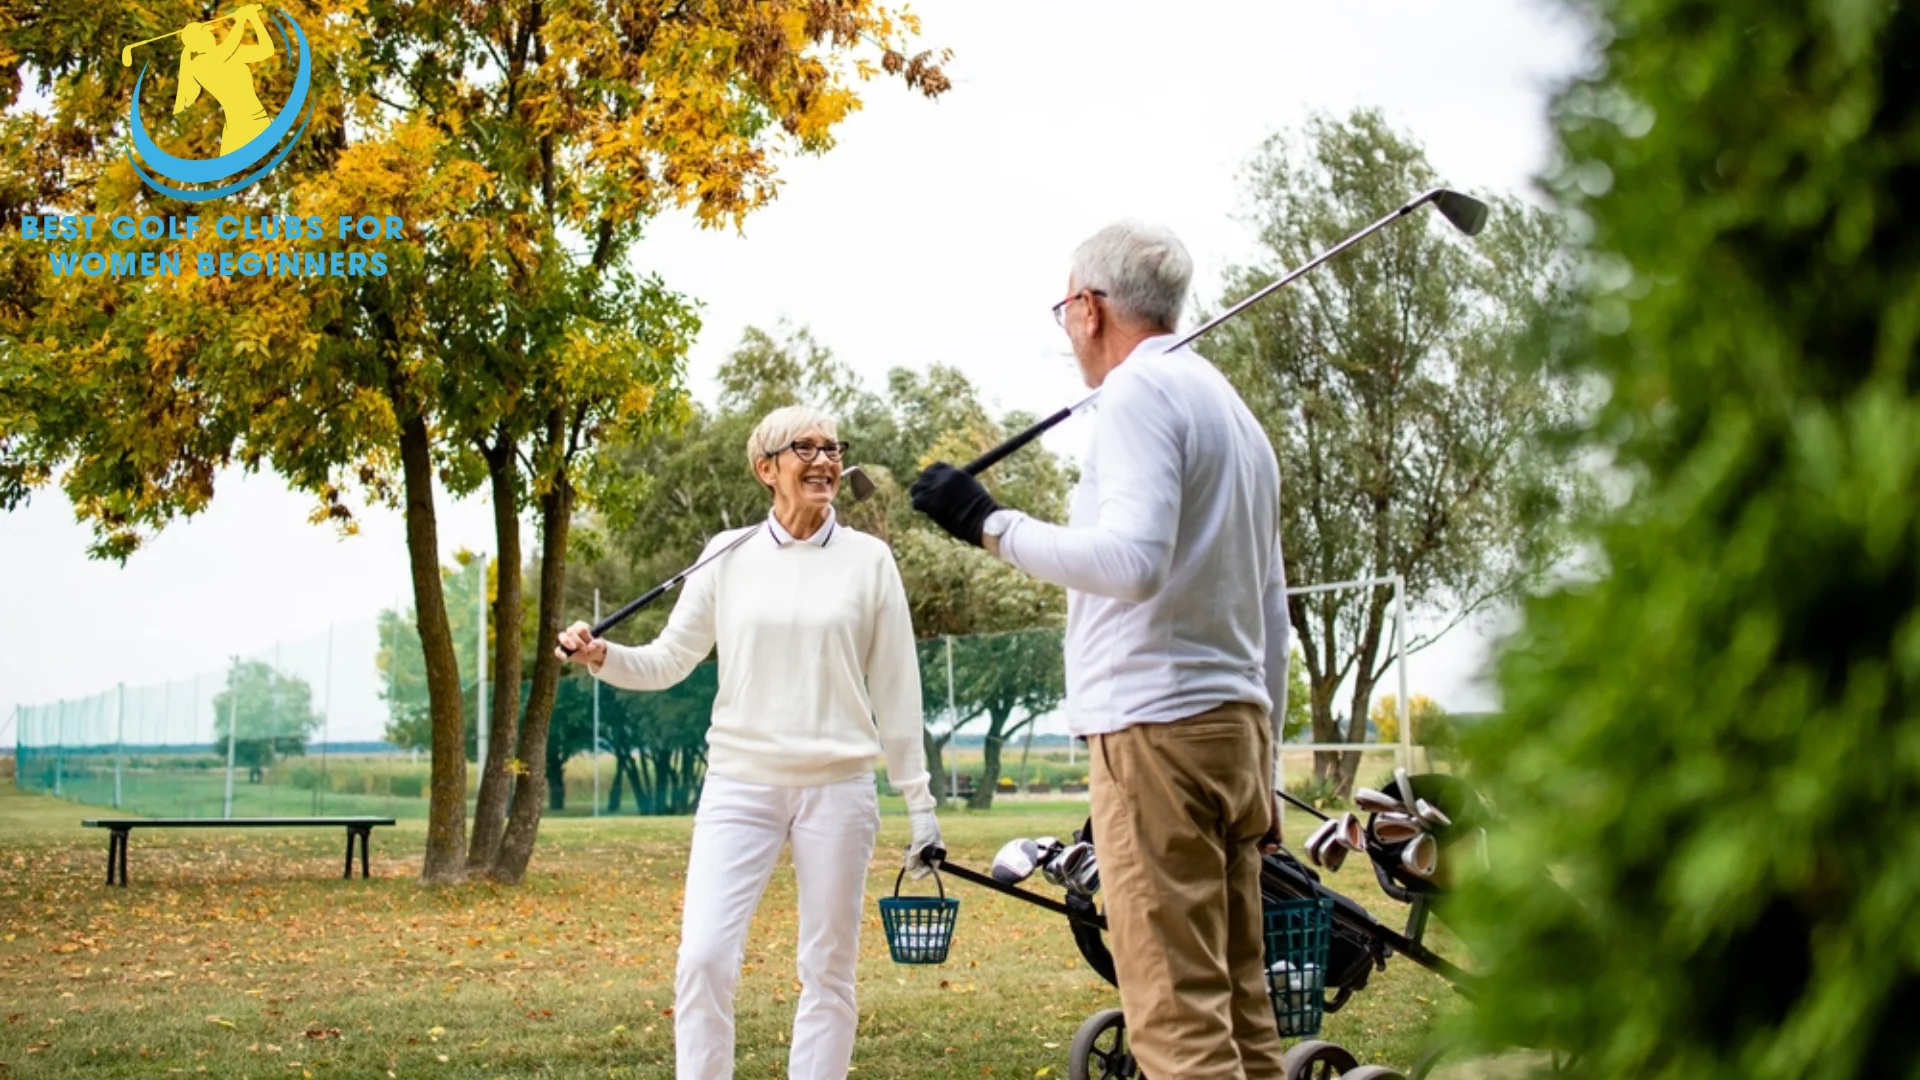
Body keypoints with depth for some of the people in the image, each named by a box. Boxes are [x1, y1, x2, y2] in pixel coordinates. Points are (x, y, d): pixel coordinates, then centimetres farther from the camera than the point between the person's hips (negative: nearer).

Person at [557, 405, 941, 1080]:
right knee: (703, 957, -10)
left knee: (829, 969, 4)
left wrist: (920, 800, 4)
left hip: (837, 788, 0)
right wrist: (602, 656, -12)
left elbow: (896, 688, 5)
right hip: (740, 784, 0)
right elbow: (668, 660, 8)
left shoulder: (867, 559, 3)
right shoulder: (728, 556, 5)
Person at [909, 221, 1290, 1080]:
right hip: (1236, 721, 10)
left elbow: (1131, 558, -22)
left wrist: (990, 523, -14)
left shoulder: (1140, 391, -6)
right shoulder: (1235, 411, 23)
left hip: (1158, 728, -9)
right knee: (1241, 1005, 9)